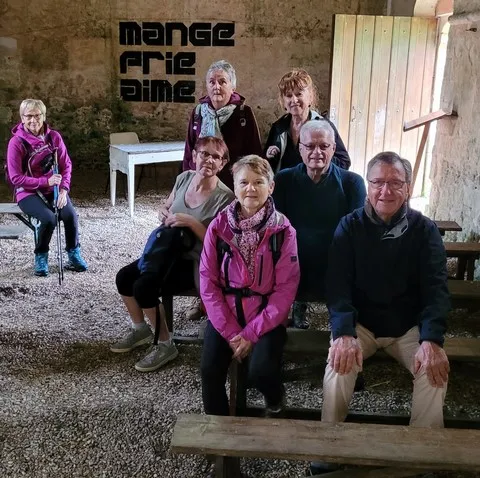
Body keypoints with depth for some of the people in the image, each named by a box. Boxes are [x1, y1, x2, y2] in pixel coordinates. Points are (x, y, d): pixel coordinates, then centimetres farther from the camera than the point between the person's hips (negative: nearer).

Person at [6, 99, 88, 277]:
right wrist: (46, 181, -25)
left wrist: (63, 189, -16)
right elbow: (16, 178, -15)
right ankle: (41, 257, -2)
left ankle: (74, 254, 0)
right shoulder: (16, 142, -13)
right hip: (28, 192, -3)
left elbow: (66, 165, 1)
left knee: (71, 215, -25)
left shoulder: (54, 137, -2)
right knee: (49, 218, -30)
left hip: (53, 189, 3)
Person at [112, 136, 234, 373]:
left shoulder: (225, 197, -20)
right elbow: (166, 207, 15)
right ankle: (140, 329, 22)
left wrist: (191, 222, -30)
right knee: (124, 277, -1)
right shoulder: (184, 178, -2)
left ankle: (165, 345, -1)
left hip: (195, 262, -7)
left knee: (143, 286, -22)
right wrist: (163, 213, -8)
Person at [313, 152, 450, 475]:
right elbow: (338, 284, -14)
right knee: (341, 363, -27)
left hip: (410, 326, 1)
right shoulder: (350, 227, -7)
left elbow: (436, 288, -11)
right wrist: (344, 333, -31)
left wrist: (432, 340, -27)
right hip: (360, 323, -1)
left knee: (436, 370, -23)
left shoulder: (425, 230, -5)